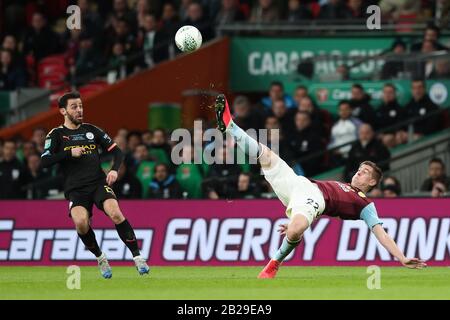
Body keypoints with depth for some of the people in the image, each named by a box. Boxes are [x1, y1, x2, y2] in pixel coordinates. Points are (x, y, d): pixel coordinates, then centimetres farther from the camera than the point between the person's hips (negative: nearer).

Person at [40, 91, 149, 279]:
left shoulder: (91, 130, 12)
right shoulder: (57, 135, 6)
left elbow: (117, 152, 14)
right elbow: (45, 161, -7)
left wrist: (114, 170, -5)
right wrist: (70, 153, -14)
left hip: (99, 182, 1)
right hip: (75, 189, -1)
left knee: (115, 214, -26)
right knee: (81, 222, -28)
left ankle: (137, 257, -19)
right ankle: (100, 258, -2)